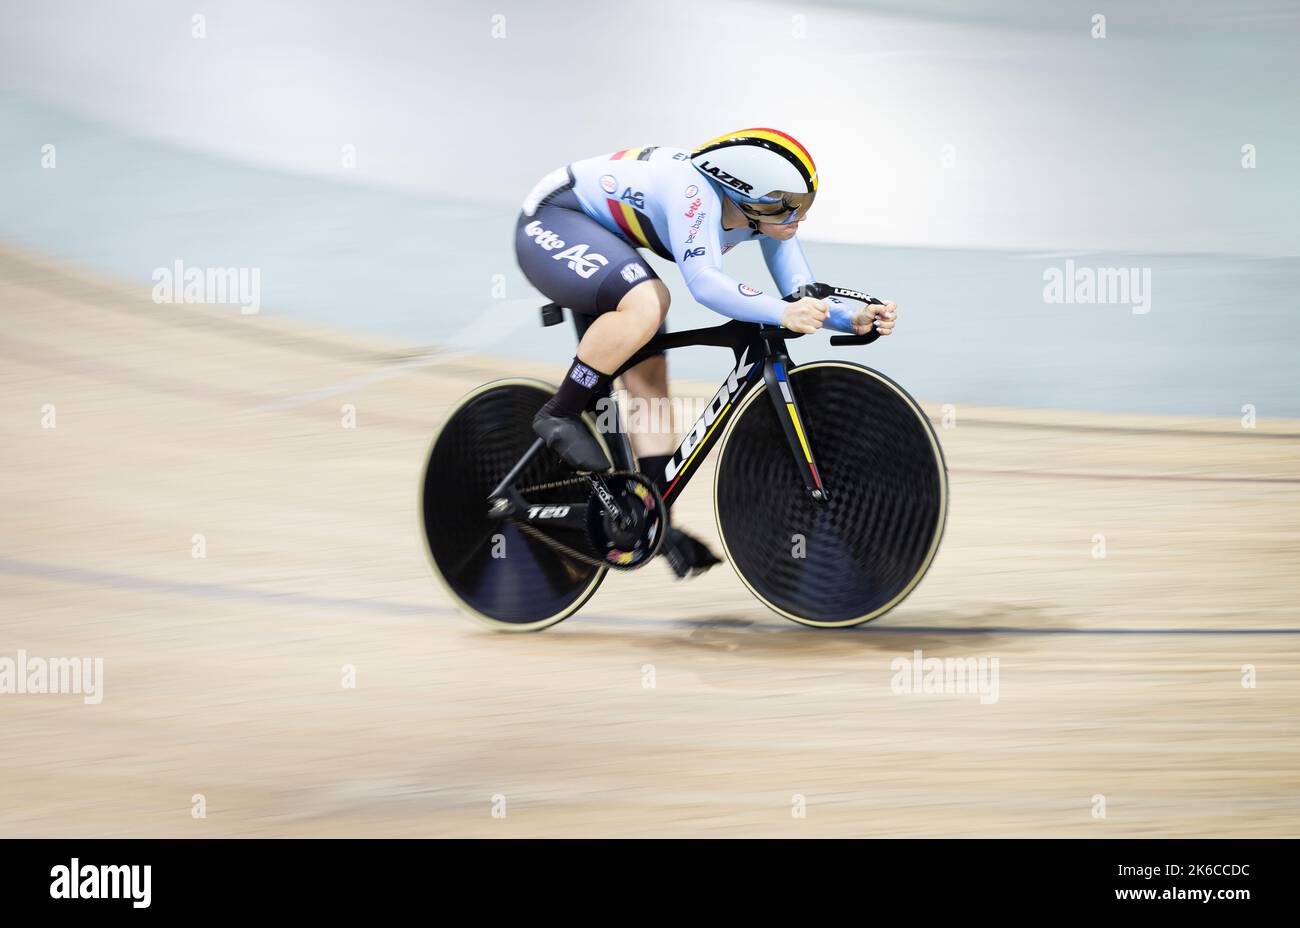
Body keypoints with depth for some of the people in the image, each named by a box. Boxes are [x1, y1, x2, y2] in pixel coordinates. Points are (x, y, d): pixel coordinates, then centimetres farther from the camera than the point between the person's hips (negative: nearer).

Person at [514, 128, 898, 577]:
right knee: (646, 302, -34)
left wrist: (855, 320, -27)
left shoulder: (768, 214, -9)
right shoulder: (695, 194, -34)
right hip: (551, 224, -9)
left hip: (599, 242, 9)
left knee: (647, 374, -1)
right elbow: (703, 281, -48)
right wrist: (780, 313, -57)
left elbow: (803, 295, -9)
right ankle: (559, 416, -18)